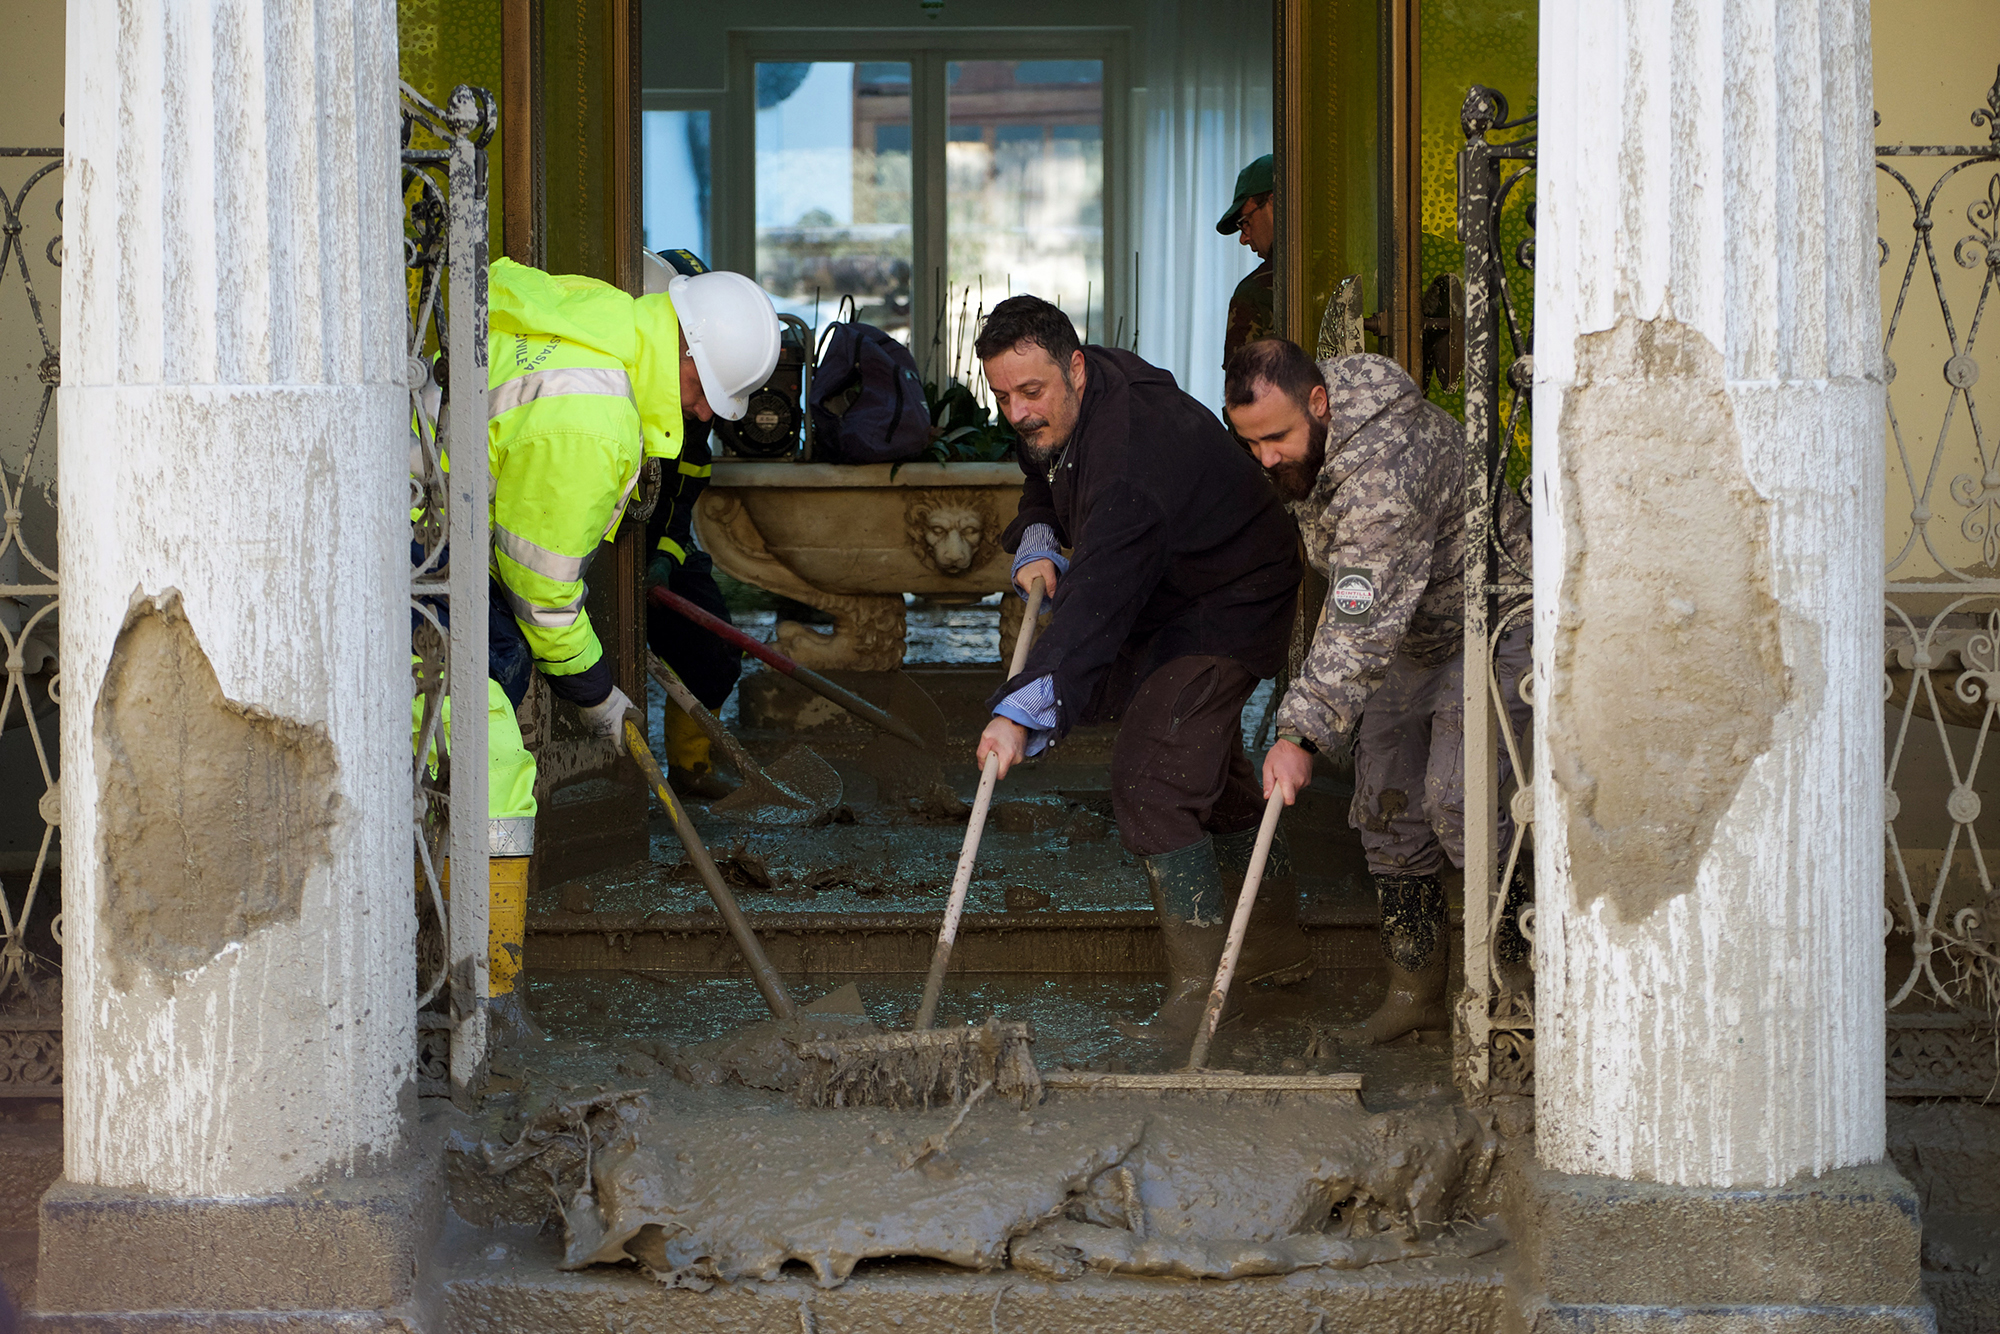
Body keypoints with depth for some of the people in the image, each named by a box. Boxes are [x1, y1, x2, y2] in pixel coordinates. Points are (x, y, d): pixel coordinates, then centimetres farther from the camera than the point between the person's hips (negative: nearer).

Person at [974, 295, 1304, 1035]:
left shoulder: (1129, 458, -38)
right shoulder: (1055, 415, -9)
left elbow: (1095, 604, -47)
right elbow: (1045, 481, 16)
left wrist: (1022, 712, -55)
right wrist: (1035, 540, -6)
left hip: (1227, 609, -10)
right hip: (1163, 599, 10)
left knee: (1150, 779, -19)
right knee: (1207, 766, 20)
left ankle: (1200, 981, -14)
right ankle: (1275, 939, 35)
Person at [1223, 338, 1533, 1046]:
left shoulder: (1384, 465, -35)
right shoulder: (1305, 439, -6)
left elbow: (1362, 624, -39)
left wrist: (1301, 733, -42)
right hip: (1412, 626, 9)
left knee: (1455, 802, -20)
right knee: (1385, 805, 4)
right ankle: (1415, 990, 12)